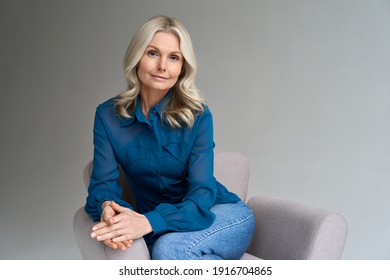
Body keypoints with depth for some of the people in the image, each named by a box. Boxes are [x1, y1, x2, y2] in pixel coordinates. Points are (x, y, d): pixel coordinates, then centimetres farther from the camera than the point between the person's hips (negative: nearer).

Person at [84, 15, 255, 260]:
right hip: (159, 232, 2)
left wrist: (149, 222, -37)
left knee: (169, 248, -34)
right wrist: (107, 207, -34)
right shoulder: (108, 116, -4)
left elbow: (202, 192, -18)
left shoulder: (198, 115, -11)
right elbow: (104, 183, -8)